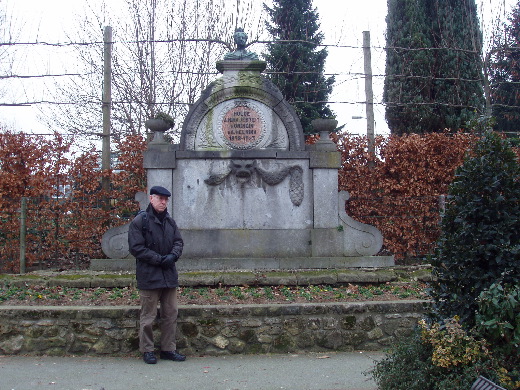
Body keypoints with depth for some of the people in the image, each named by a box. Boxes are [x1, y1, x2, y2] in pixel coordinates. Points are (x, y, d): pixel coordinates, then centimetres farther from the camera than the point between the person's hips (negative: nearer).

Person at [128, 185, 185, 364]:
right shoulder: (140, 221, -8)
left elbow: (179, 241, 14)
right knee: (148, 316, 1)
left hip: (169, 275, 6)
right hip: (149, 276, -6)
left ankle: (168, 349, 21)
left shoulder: (170, 221, 12)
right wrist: (158, 259, -15)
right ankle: (147, 351, 13)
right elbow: (136, 248, -12)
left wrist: (173, 255, -7)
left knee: (171, 314, 10)